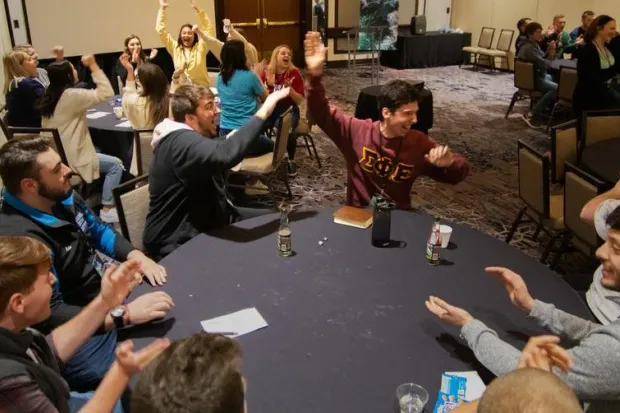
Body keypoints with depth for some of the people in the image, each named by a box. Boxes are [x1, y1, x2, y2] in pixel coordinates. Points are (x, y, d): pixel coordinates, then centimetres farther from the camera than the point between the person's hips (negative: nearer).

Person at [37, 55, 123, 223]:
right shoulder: (71, 95, -20)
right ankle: (107, 210, -2)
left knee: (99, 153, 30)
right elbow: (106, 93, -23)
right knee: (115, 165, -1)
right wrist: (93, 66, -19)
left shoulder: (48, 96, 6)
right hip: (70, 157, -10)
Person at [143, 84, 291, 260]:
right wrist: (263, 112, -38)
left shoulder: (190, 138, 9)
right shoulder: (182, 142, -26)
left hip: (201, 222, 11)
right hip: (180, 244, -11)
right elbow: (225, 154, -44)